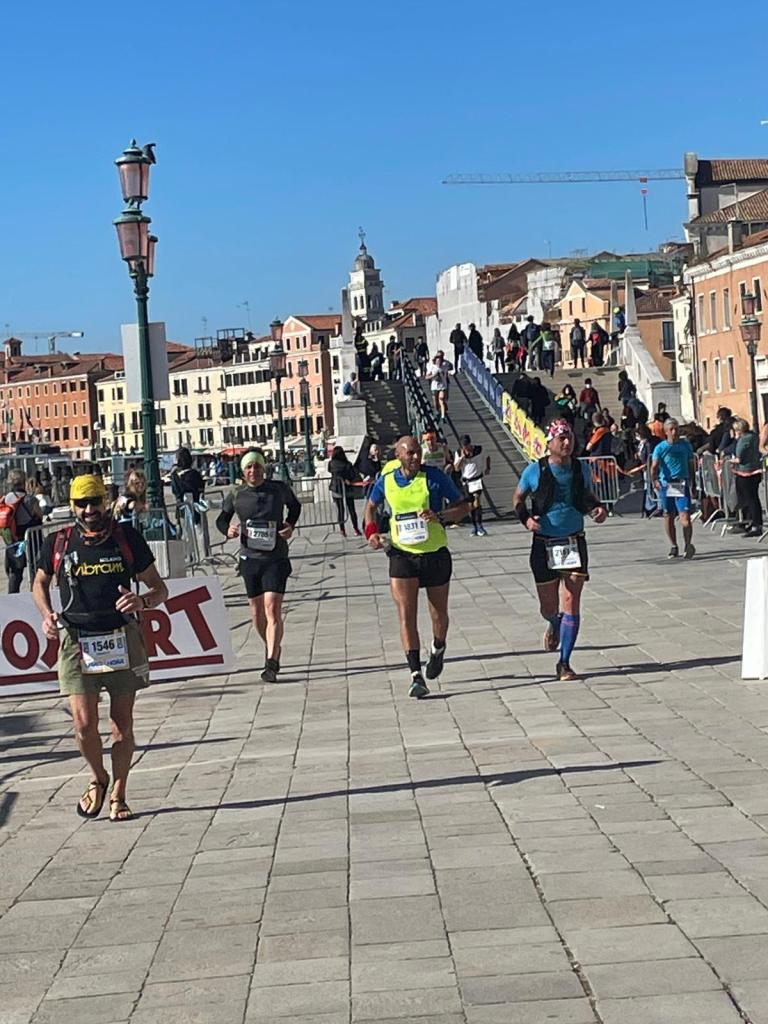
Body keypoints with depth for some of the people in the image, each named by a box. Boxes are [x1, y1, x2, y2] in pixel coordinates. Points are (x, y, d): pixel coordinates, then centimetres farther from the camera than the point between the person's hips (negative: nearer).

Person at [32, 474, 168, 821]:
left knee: (122, 724, 5)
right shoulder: (57, 544, 2)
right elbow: (40, 583, 21)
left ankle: (118, 795, 22)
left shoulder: (127, 538, 0)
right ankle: (99, 779, 22)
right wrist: (47, 616, 1)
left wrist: (142, 601, -17)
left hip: (122, 641, 0)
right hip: (76, 642, 0)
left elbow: (160, 589, 5)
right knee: (84, 724, -7)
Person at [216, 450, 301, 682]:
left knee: (272, 609, -15)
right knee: (257, 612, 11)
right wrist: (228, 530, -10)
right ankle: (273, 648, 37)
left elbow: (295, 506, 19)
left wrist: (290, 525, 1)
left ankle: (271, 663, -17)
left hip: (276, 558, -3)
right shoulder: (236, 496, 0)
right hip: (250, 558, 3)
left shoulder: (279, 489, -1)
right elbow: (222, 518, 13)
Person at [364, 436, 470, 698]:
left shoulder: (435, 477, -6)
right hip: (402, 555, 1)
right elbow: (371, 506, 20)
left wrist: (439, 516, -20)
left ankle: (438, 650, 45)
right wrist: (371, 531, 1)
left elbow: (463, 507, -1)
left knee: (439, 615, 12)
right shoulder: (386, 480, 0)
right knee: (406, 616, -11)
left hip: (436, 554, 0)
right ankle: (416, 676, -11)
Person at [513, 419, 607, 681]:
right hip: (544, 545, -1)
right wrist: (526, 519, -13)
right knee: (549, 607, 7)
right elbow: (518, 498, 6)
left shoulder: (581, 469, 2)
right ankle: (554, 625, 46)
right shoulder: (535, 471, -7)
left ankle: (564, 663, 1)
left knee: (571, 603, -6)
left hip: (575, 543, 1)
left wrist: (597, 508, -3)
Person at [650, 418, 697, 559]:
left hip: (682, 484, 0)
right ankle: (674, 547, 21)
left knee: (685, 517, -15)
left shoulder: (685, 445, 9)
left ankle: (687, 545, -11)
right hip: (666, 484, 0)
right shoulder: (660, 448, 2)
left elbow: (691, 465, 16)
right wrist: (654, 480, -28)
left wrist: (693, 485, 17)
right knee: (668, 517, 9)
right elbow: (654, 466, -8)